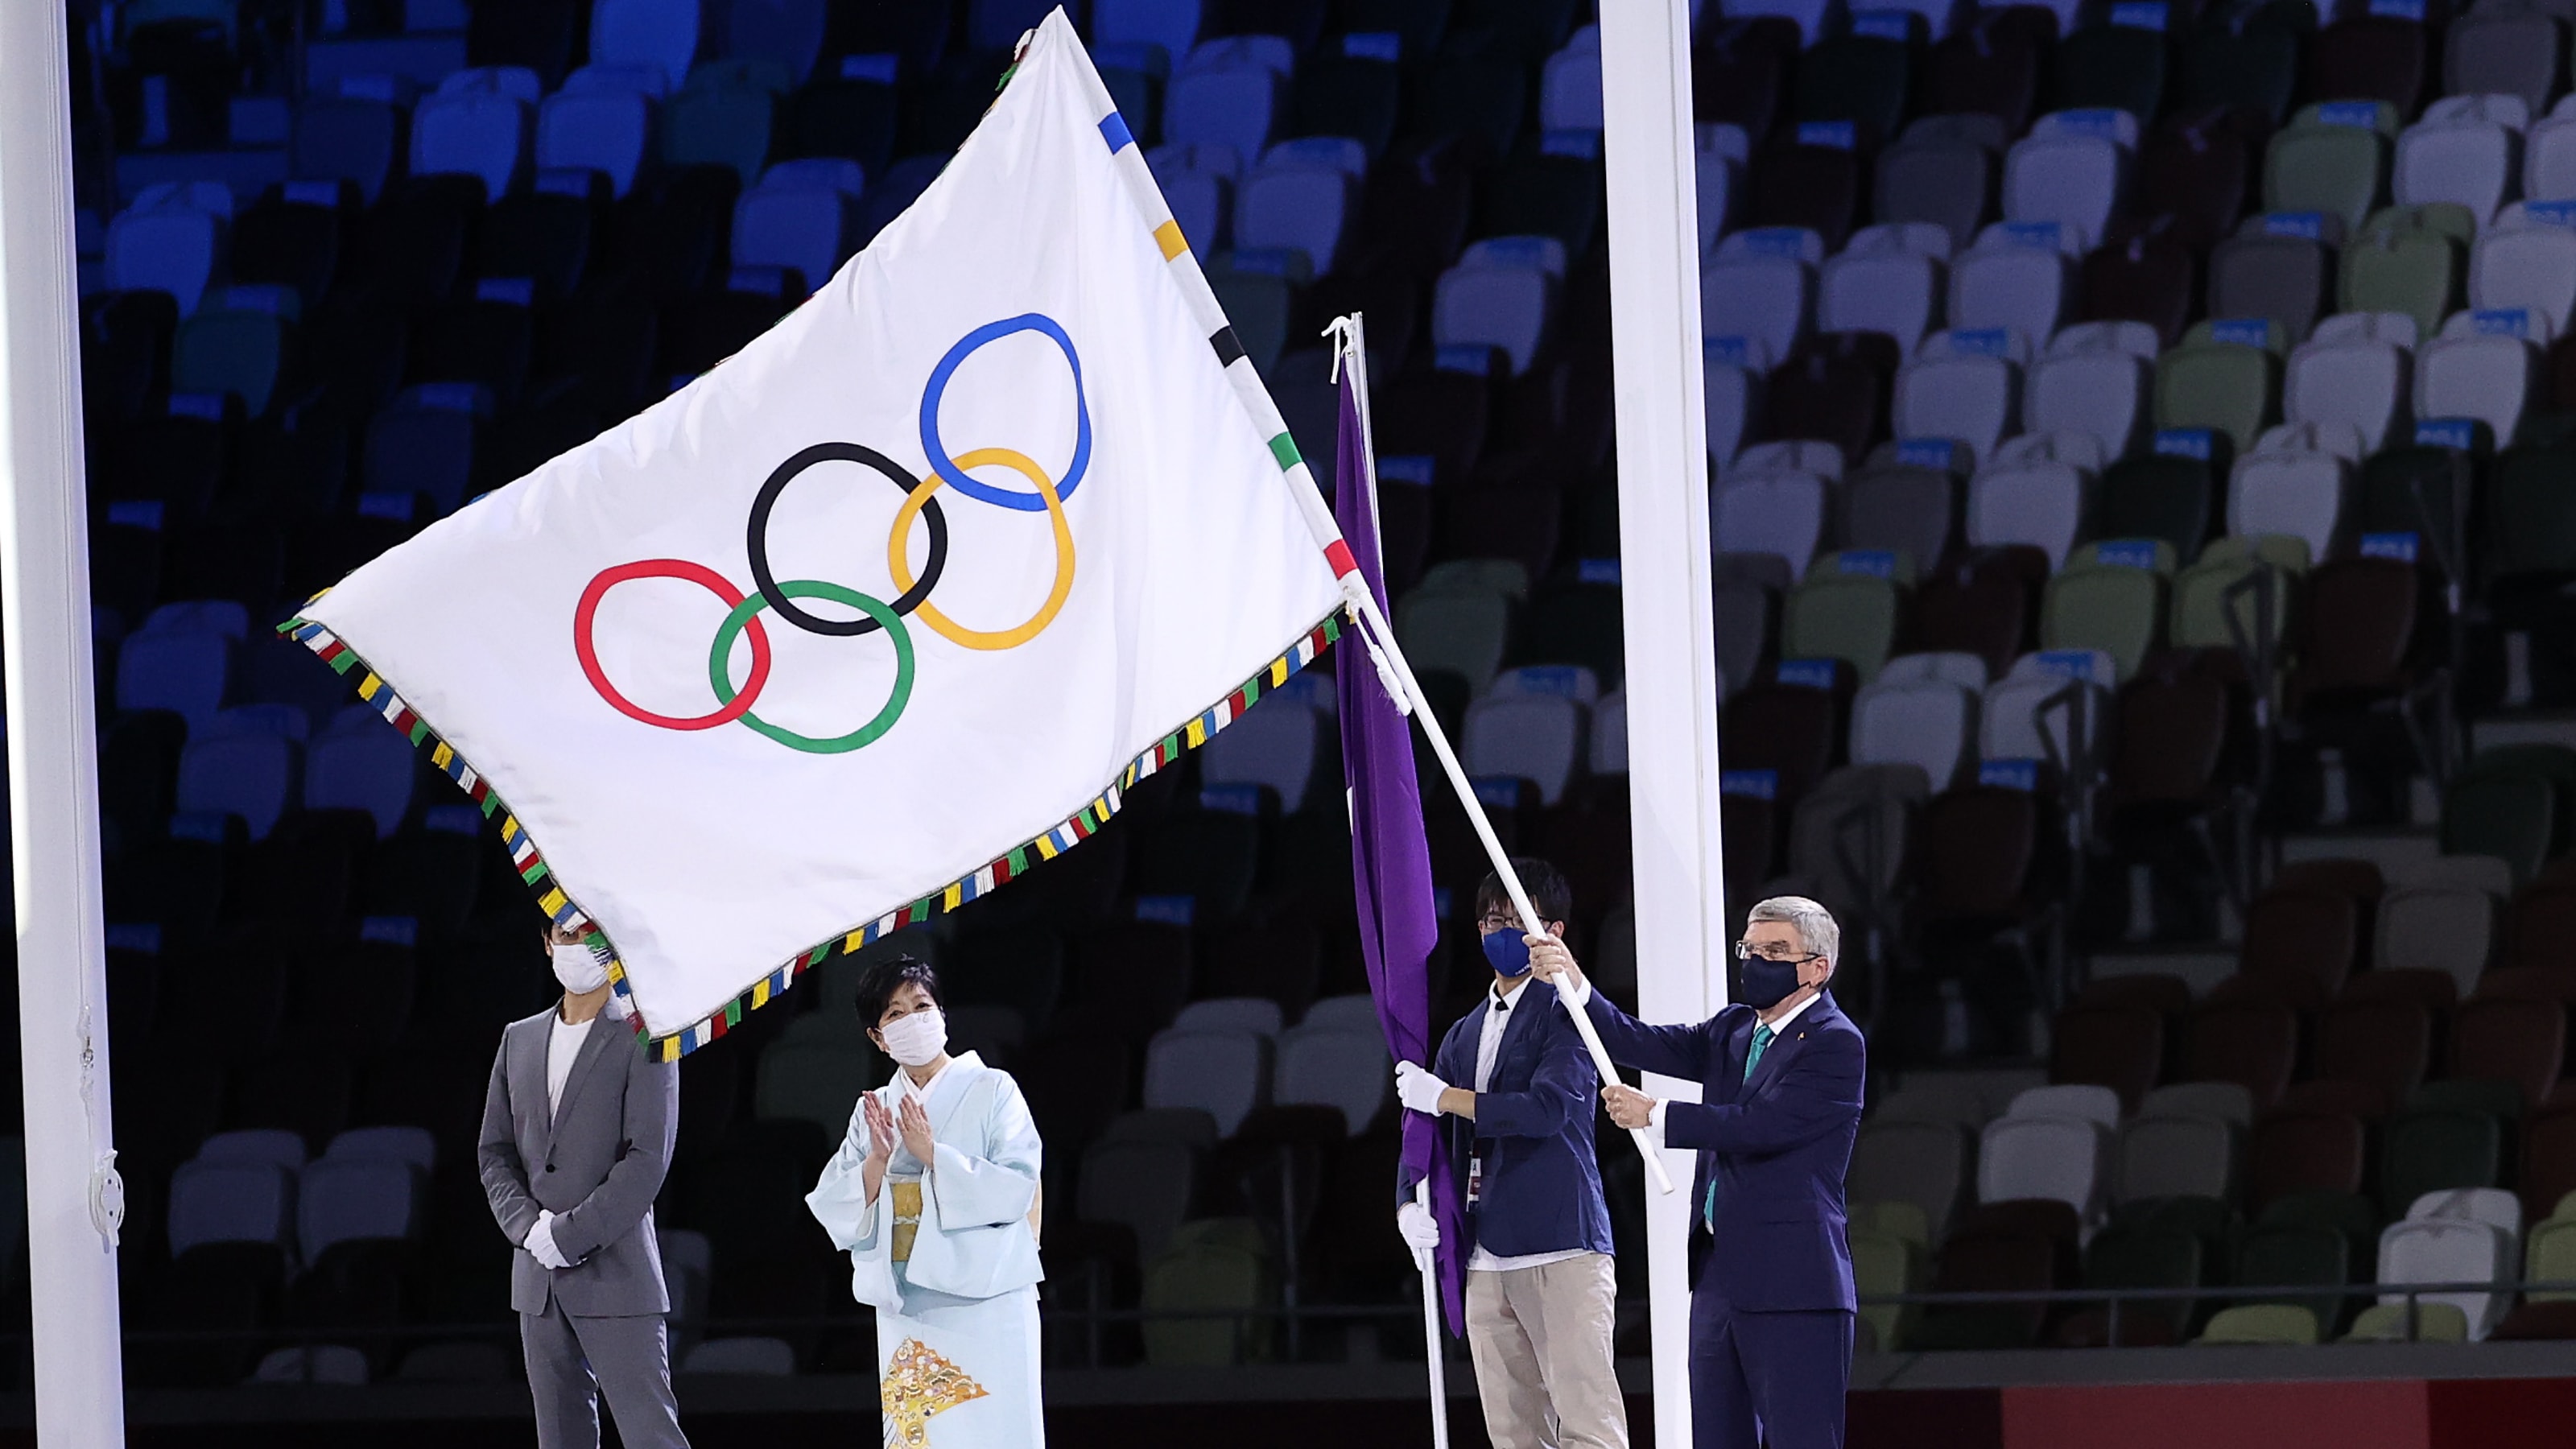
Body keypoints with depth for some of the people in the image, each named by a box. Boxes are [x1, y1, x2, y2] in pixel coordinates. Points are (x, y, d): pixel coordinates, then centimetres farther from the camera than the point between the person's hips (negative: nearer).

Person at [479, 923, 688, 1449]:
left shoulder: (641, 1040, -3)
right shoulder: (520, 1040, 15)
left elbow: (648, 1159, -11)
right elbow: (495, 1153, 14)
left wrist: (569, 1236, -14)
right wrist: (529, 1227, -4)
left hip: (616, 1272, -6)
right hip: (538, 1281, 6)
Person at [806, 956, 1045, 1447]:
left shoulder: (992, 1090, 1)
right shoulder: (874, 1110, 13)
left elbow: (1018, 1187, -10)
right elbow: (835, 1209, 6)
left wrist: (932, 1153, -15)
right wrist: (876, 1161, -12)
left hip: (984, 1300, -4)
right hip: (904, 1306, 4)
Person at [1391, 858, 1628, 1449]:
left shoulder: (1564, 1012, -1)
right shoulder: (1464, 1035, 21)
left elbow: (1548, 1107, -16)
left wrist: (1444, 1098, -9)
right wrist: (1409, 1204, 0)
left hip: (1561, 1249, -7)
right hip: (1488, 1262, 7)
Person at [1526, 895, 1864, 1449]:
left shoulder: (1835, 1044, -9)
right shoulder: (1733, 1030, 17)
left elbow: (1763, 1125, -18)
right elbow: (1645, 1045, 10)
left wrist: (1654, 1115, -10)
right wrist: (1574, 985, -5)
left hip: (1792, 1286, -9)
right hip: (1720, 1279, 9)